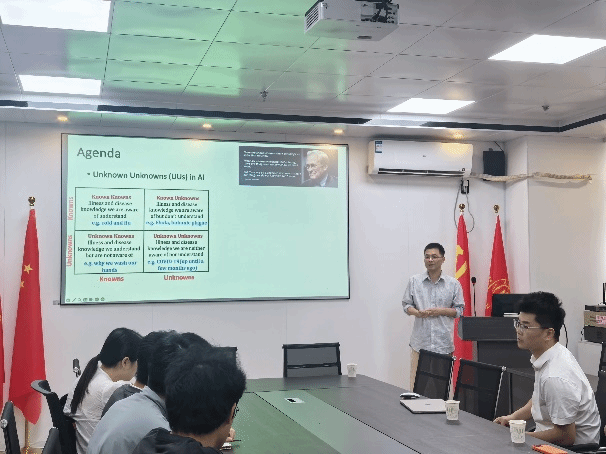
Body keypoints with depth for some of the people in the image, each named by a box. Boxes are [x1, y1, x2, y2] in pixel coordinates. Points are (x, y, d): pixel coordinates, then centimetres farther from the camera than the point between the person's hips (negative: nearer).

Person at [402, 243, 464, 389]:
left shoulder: (453, 284, 5)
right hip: (420, 342, 0)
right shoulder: (414, 281, 7)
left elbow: (459, 310, 8)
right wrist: (418, 312, -10)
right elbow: (406, 305, 11)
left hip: (444, 343, 0)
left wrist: (440, 311, -9)